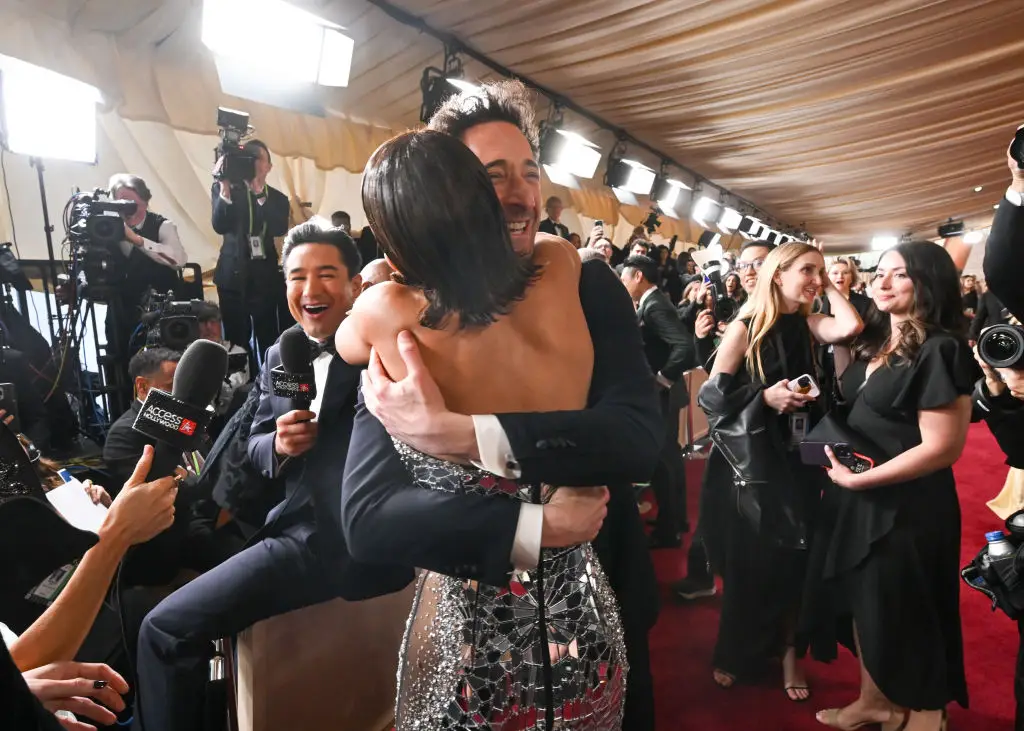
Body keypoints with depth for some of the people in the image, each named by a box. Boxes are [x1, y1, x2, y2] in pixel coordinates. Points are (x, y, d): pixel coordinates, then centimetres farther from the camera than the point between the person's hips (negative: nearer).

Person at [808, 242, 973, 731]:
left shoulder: (939, 350, -18)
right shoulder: (877, 343, 8)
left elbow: (942, 447, -23)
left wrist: (857, 479, -20)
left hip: (909, 507, -8)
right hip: (863, 501, 8)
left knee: (907, 619, 10)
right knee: (867, 605, 21)